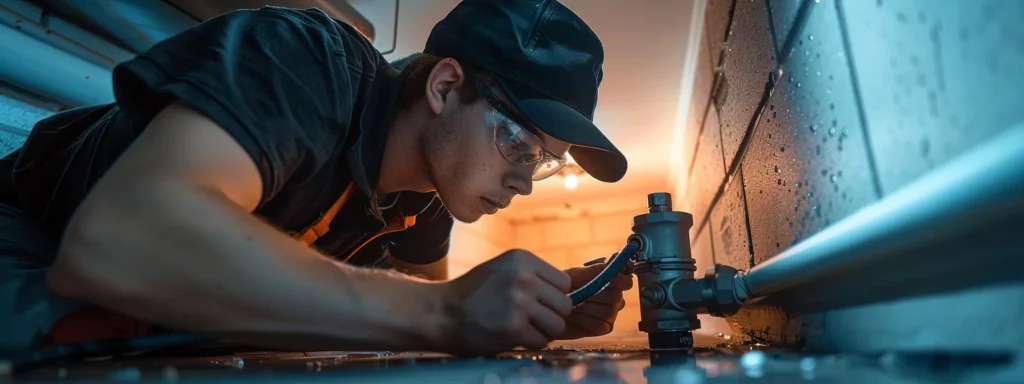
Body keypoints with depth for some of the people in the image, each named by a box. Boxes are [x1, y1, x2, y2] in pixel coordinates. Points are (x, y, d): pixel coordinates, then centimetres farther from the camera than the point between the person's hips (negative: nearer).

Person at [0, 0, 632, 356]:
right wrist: (439, 313, -46)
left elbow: (424, 303, 3)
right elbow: (111, 239, -47)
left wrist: (541, 310, -16)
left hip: (178, 312, 6)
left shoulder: (428, 190, -10)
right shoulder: (304, 61, -32)